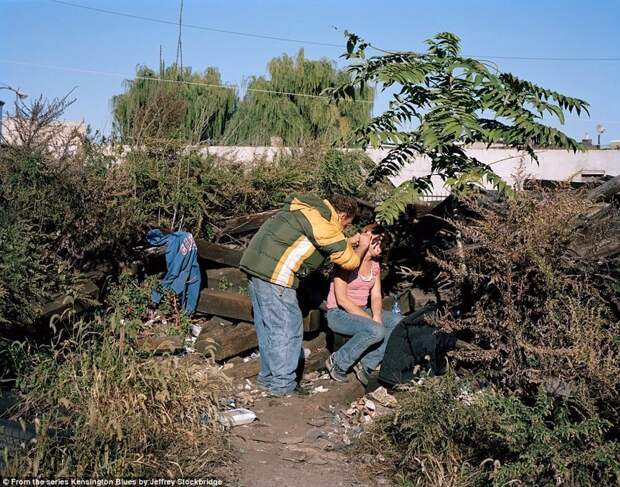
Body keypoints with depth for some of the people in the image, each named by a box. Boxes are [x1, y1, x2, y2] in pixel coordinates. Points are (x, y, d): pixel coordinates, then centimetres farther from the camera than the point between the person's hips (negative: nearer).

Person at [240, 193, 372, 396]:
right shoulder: (324, 223, -11)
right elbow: (349, 261, -4)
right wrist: (361, 248, 15)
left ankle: (267, 377, 26)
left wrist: (348, 243, 28)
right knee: (287, 327, -3)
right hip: (274, 273, -10)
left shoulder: (311, 208, 18)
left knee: (267, 325, 17)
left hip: (256, 264, 10)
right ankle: (283, 384, 3)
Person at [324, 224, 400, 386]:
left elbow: (376, 296, 5)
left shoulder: (375, 264, 8)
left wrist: (377, 317, -17)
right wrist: (370, 319, -23)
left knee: (399, 322, -15)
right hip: (339, 313, -8)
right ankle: (337, 362, -12)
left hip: (362, 311, 8)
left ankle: (366, 365, -10)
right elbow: (341, 299, -20)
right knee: (375, 331, -33)